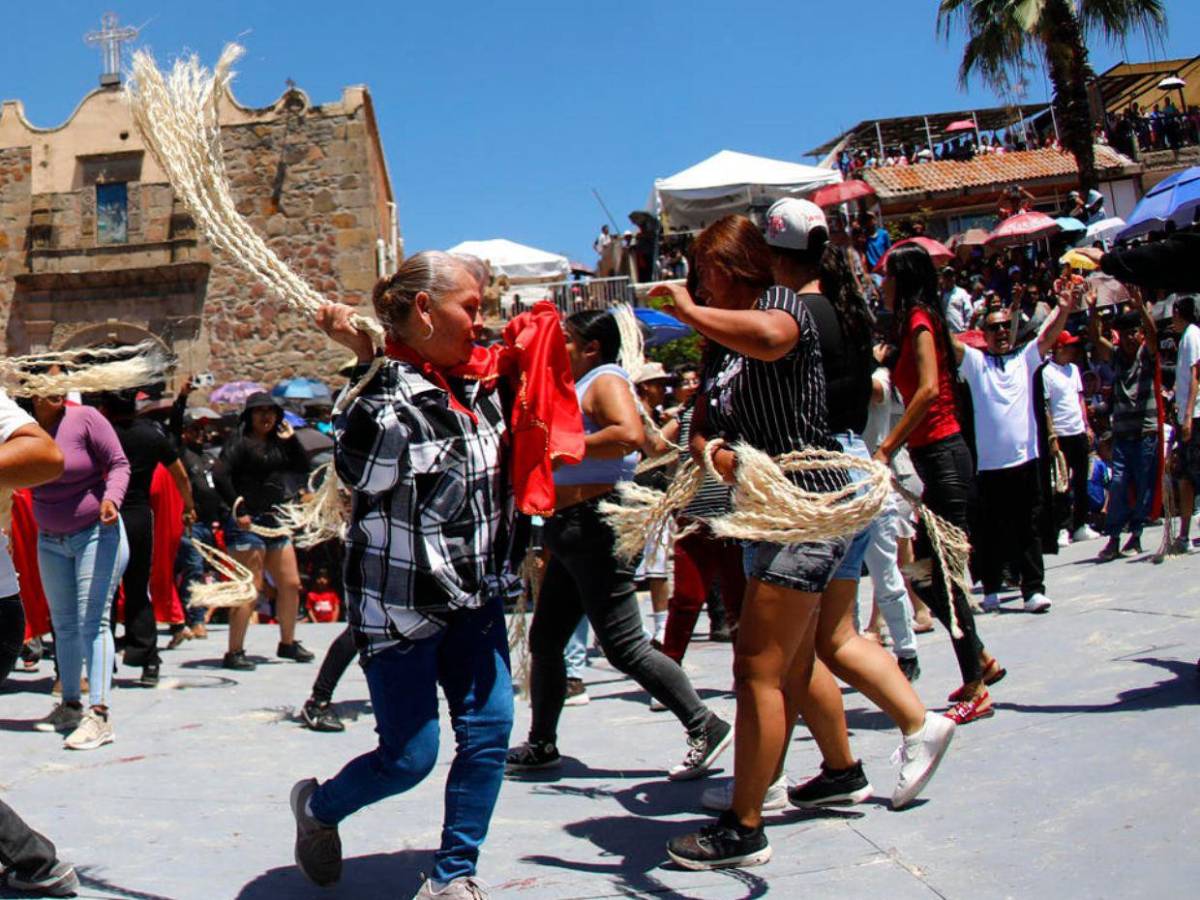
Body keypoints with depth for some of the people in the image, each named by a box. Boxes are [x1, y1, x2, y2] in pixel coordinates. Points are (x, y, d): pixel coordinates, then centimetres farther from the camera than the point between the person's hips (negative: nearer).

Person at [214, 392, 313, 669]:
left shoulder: (277, 443, 15)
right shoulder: (239, 441, -7)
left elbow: (302, 468, 11)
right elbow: (221, 476, -17)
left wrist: (291, 439, 2)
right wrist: (237, 509, -18)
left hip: (274, 521, 8)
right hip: (246, 523, -8)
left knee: (291, 585, 12)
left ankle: (287, 643, 27)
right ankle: (234, 652, -2)